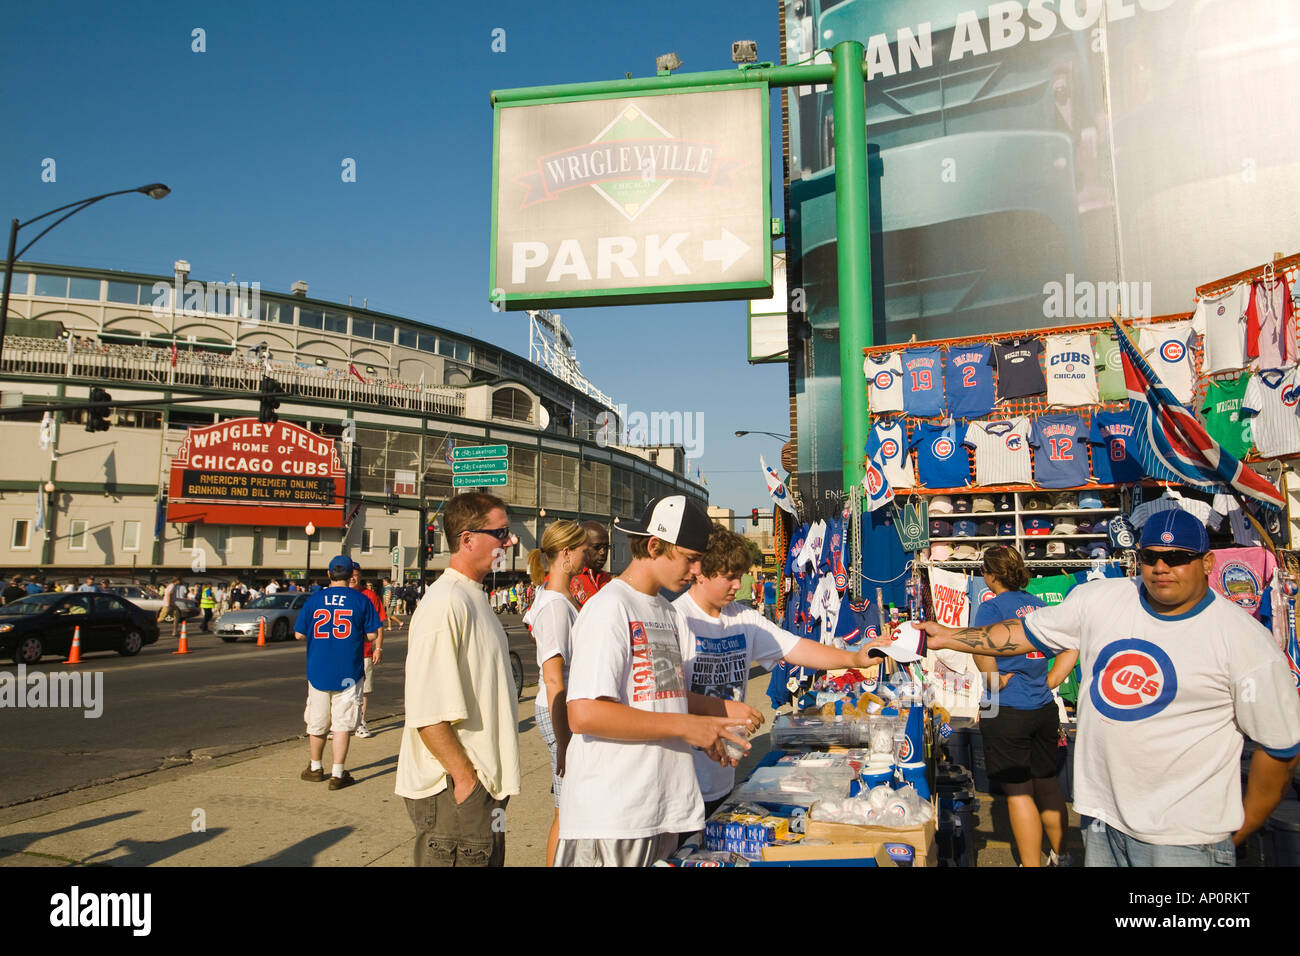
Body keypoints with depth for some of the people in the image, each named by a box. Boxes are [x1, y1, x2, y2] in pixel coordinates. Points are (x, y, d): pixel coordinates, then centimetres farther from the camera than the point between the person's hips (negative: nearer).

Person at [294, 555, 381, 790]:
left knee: (317, 723, 16)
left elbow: (298, 634, 4)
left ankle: (315, 768, 31)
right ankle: (337, 774, 2)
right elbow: (371, 635, -5)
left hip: (317, 671, 2)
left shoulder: (313, 599, 0)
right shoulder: (360, 600, -6)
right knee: (342, 723, 3)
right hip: (348, 673, -2)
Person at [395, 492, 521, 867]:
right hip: (455, 793, -10)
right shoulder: (445, 603, -19)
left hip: (484, 785, 10)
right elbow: (427, 712, -25)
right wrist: (465, 779, -21)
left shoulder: (473, 597, 14)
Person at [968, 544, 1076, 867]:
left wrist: (994, 681, -14)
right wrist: (1050, 682, 8)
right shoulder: (1040, 605, 7)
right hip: (1044, 708, 7)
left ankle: (1030, 863, 11)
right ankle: (1060, 856, 32)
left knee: (1018, 791, 3)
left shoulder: (992, 606, -12)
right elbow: (1072, 648, 10)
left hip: (1008, 711, -6)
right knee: (1047, 783, 19)